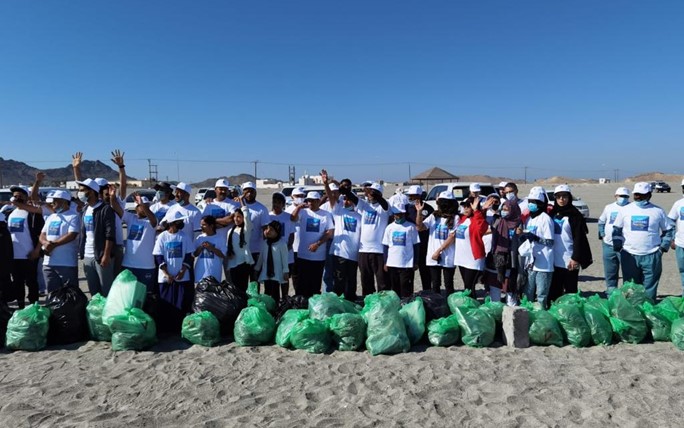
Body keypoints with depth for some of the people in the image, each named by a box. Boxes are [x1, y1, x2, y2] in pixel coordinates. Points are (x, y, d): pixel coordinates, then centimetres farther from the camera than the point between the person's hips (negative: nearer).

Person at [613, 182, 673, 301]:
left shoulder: (658, 211, 3)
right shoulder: (625, 210, 5)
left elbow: (669, 230, 11)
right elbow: (616, 229, 10)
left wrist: (663, 247, 1)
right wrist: (618, 246, 1)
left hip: (652, 256, -1)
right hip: (629, 255, 1)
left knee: (650, 288, 3)